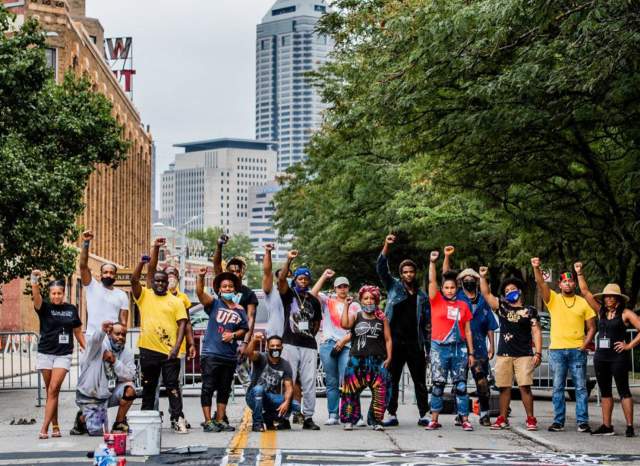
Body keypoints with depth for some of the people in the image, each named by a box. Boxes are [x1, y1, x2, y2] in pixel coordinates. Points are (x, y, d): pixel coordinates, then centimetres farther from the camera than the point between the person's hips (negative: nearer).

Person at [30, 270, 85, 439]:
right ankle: (55, 426, 17)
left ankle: (44, 428, -12)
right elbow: (36, 298, -23)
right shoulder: (45, 308, -1)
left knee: (54, 389, -11)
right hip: (45, 353, 1)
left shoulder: (71, 309, 5)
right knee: (50, 391, 7)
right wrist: (34, 282, -42)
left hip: (63, 355, -1)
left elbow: (78, 332, 15)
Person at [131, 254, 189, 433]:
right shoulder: (144, 296, 9)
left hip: (169, 351, -1)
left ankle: (178, 419, -4)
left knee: (173, 386, -3)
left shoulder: (176, 301, 5)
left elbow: (182, 324, -1)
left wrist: (177, 346, -11)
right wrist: (142, 262, -17)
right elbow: (134, 280, -6)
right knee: (148, 387, 10)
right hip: (148, 350, 1)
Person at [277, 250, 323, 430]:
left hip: (309, 346, 3)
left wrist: (311, 333, 12)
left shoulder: (314, 301, 16)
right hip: (290, 345, -3)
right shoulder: (289, 295, 5)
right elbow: (281, 279, -13)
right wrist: (289, 260, -22)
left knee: (309, 383, 2)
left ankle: (308, 417, 6)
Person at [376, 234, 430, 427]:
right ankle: (392, 414, 8)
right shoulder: (393, 286, 8)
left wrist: (428, 347, 4)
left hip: (415, 344, 1)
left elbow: (427, 323, 10)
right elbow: (381, 268, -6)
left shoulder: (422, 296, 11)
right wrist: (387, 246, -20)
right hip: (395, 342, -1)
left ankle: (423, 415, 7)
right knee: (392, 380, 2)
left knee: (420, 381, 3)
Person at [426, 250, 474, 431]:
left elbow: (467, 331, 10)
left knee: (461, 385, 1)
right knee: (438, 384, 1)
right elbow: (432, 281, -11)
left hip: (459, 348, 2)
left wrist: (471, 353, 8)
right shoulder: (436, 301, 3)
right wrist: (432, 262, -22)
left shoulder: (463, 305, 8)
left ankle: (465, 419, 3)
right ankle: (434, 420, 5)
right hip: (439, 348, -2)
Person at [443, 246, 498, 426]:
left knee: (482, 381, -4)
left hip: (479, 347, 1)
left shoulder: (483, 301, 12)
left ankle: (484, 414, 4)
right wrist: (447, 257, -12)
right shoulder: (457, 297, 8)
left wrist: (492, 346, 7)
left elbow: (490, 327, 13)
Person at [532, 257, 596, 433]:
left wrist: (585, 345, -6)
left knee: (581, 387, 0)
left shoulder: (583, 302, 7)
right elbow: (541, 284, -11)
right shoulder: (553, 299, 6)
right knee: (558, 387, 3)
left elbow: (591, 327, 8)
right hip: (557, 350, 0)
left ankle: (583, 422, 2)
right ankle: (558, 421, 8)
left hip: (577, 350, 0)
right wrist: (536, 268, -28)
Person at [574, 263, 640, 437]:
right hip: (600, 356, 6)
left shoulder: (625, 313, -4)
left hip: (618, 356, -6)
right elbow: (585, 292, 9)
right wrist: (579, 273, 4)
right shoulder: (601, 311, 10)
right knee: (605, 392, 9)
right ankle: (607, 426, 13)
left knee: (623, 391, -4)